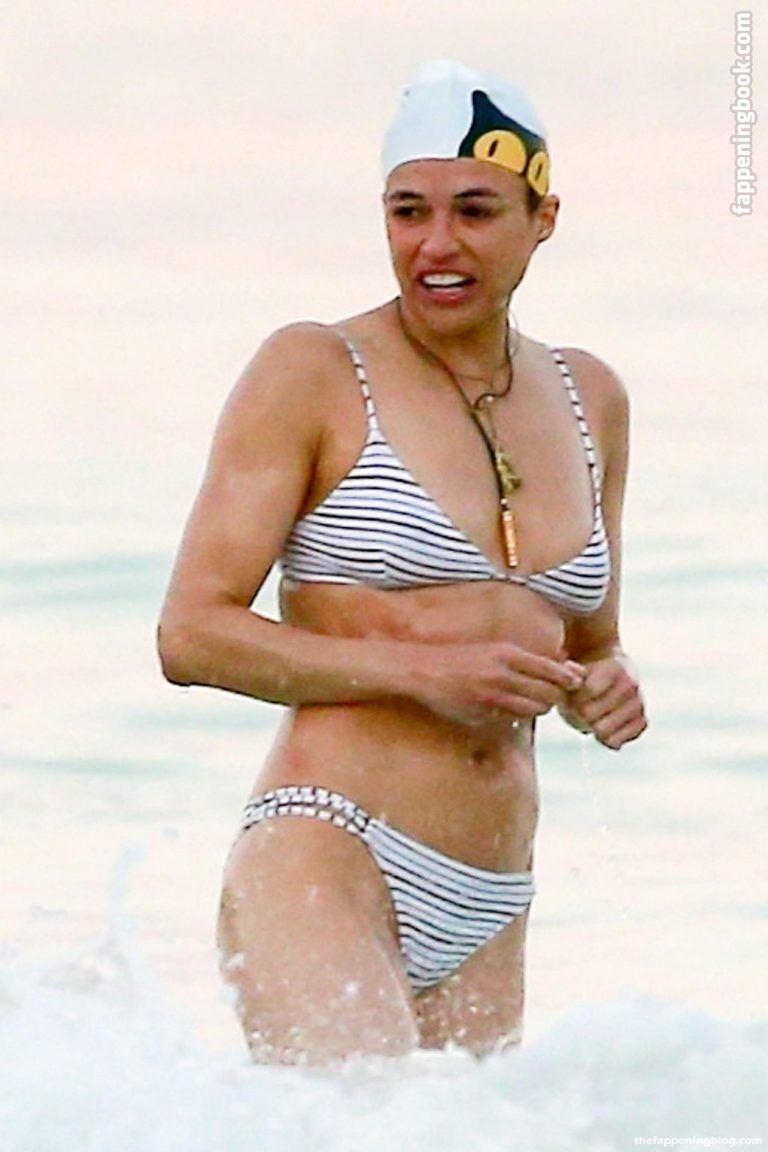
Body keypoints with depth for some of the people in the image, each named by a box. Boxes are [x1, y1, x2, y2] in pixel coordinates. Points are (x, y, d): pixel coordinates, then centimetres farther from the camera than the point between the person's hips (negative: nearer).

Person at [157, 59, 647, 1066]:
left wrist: (607, 690, 3)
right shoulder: (314, 372, -1)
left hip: (487, 911, 7)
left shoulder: (591, 402, 16)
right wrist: (424, 670, -14)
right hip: (323, 858, -7)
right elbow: (192, 634, -6)